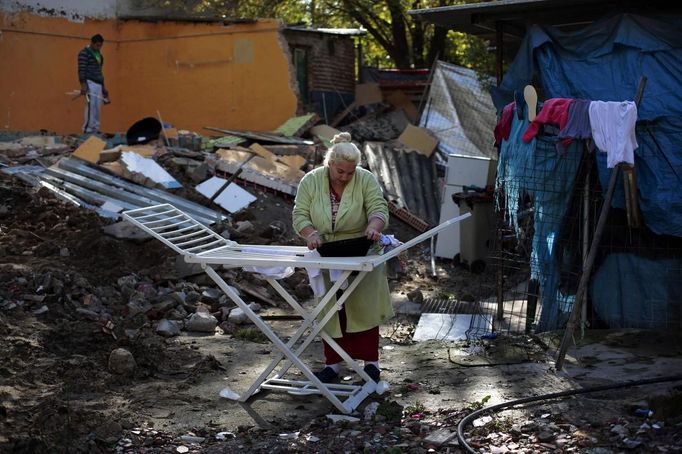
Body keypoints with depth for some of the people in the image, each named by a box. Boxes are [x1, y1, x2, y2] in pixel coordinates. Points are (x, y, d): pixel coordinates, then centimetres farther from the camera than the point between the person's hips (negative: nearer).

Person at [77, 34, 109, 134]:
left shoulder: (99, 54, 19)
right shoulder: (84, 53, -6)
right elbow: (81, 69, -13)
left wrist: (103, 86, 22)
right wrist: (83, 85, -21)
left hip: (98, 84, 8)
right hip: (89, 83, -8)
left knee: (97, 108, 3)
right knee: (91, 106, -13)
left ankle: (95, 129, 5)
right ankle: (87, 129, -11)